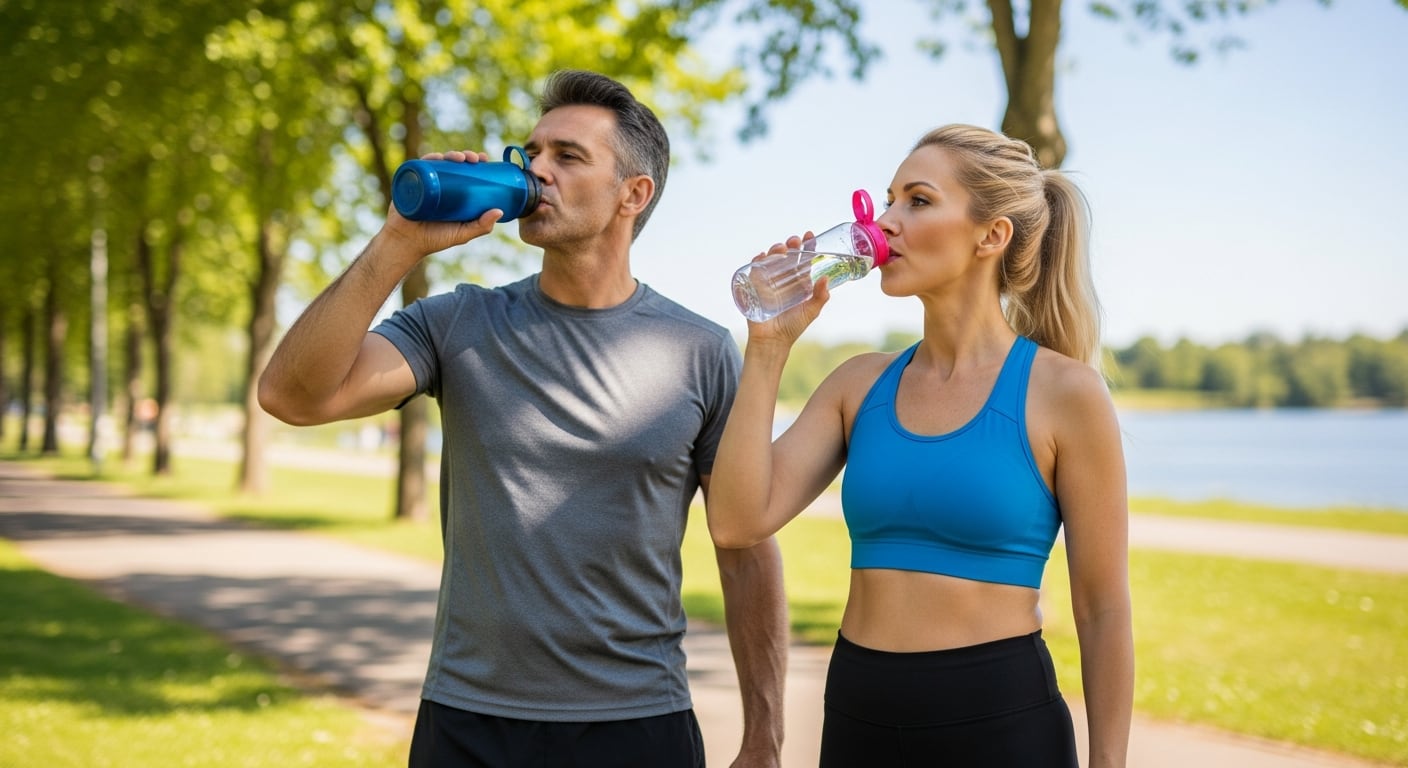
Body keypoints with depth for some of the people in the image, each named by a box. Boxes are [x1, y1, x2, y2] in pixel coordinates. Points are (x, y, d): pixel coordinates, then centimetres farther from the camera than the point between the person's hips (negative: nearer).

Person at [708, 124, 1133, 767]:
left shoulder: (1063, 392, -8)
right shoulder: (861, 383, 5)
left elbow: (1102, 611, -5)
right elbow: (739, 522, -6)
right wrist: (767, 347, -7)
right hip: (858, 715, 5)